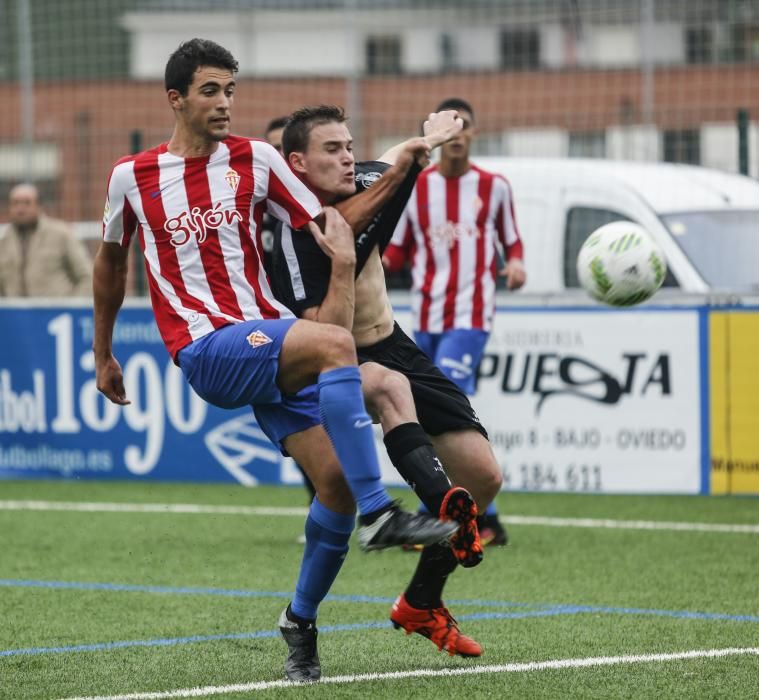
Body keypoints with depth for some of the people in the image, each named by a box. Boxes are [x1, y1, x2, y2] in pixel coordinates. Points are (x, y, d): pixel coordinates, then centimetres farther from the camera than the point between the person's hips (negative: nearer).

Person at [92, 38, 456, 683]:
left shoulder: (254, 160, 9)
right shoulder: (132, 176, 7)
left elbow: (325, 219, 11)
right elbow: (112, 260, 23)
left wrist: (336, 230, -12)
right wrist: (103, 355, 29)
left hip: (270, 342, 4)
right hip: (207, 349, -4)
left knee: (337, 478, -10)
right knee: (334, 344, -32)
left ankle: (301, 620, 14)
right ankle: (378, 515, -34)